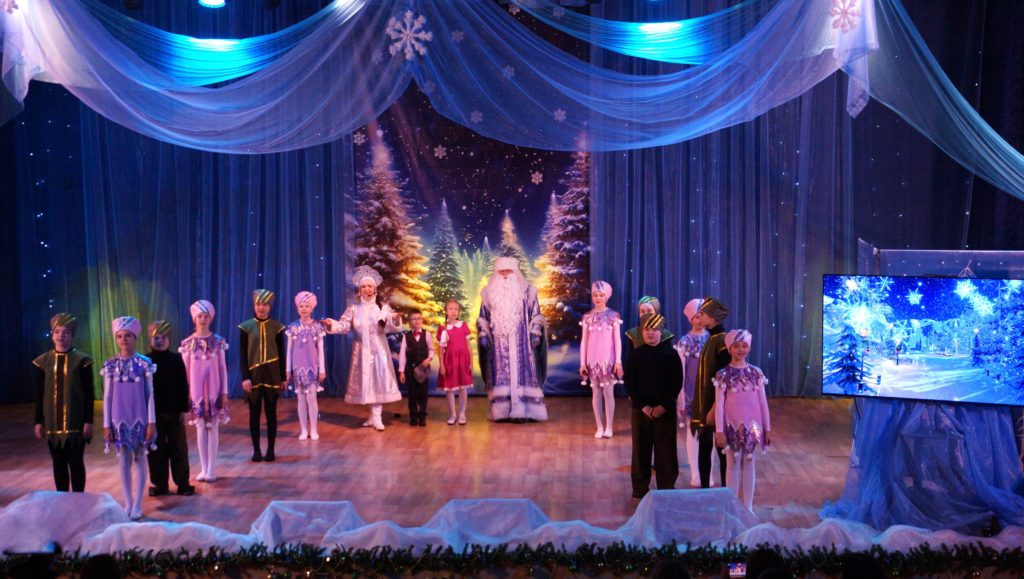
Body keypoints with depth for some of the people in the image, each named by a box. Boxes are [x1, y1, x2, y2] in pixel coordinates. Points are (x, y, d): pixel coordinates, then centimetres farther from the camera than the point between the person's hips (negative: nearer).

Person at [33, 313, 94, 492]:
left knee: (76, 462, 3)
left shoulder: (82, 360, -4)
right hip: (52, 423, 3)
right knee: (58, 464, 10)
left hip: (76, 422, -3)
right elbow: (39, 395, 7)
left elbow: (89, 394, -4)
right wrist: (38, 422, 4)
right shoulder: (43, 361, 4)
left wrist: (88, 421, -8)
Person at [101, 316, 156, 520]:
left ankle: (137, 504, 13)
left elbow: (149, 394, -2)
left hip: (139, 418, -2)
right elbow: (107, 396, 3)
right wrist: (106, 424, 0)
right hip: (120, 419, 2)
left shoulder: (144, 363, -4)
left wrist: (152, 421, -6)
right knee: (124, 461, 7)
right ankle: (128, 504, 17)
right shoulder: (111, 365, 1)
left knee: (139, 459, 5)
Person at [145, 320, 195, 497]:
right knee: (156, 449, 8)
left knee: (179, 449, 6)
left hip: (173, 411, -1)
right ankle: (160, 484, 19)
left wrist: (184, 409, -5)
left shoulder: (176, 359, -3)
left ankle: (183, 483, 14)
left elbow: (183, 386, -2)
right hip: (152, 412, 1)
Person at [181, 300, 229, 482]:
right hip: (196, 391, 1)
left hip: (214, 390, 0)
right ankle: (203, 469, 13)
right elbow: (185, 370, 3)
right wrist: (185, 393, 1)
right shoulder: (187, 343, 0)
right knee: (200, 428, 6)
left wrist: (224, 392, 0)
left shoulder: (218, 341, -1)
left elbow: (223, 368, 2)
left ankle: (211, 470, 8)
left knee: (213, 428, 2)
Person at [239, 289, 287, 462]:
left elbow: (282, 354, 4)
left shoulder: (277, 327, 1)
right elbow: (242, 354, -1)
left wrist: (284, 378, 2)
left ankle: (271, 450, 12)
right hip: (253, 374, 0)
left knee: (271, 412, 4)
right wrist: (245, 377, -9)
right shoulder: (246, 326, -1)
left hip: (272, 374, 0)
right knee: (254, 413, 5)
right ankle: (256, 450, 13)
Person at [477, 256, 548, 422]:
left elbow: (535, 314, 4)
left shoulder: (526, 290, 4)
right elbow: (483, 317, 13)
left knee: (520, 372, -4)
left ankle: (522, 410, -3)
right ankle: (501, 410, 2)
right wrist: (483, 335, 4)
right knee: (500, 374, 0)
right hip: (498, 342, 2)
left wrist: (535, 333, -5)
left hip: (520, 341, -2)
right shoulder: (489, 293, 10)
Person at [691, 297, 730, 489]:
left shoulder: (722, 342, -16)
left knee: (722, 451, 3)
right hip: (703, 407, 8)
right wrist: (698, 409, 16)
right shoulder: (710, 339, 11)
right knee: (703, 450, 13)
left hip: (716, 409, -8)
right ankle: (704, 489, 23)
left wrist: (715, 408, -21)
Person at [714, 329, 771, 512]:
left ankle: (748, 506, 17)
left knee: (749, 463, 9)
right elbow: (719, 404, -5)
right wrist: (719, 430, -8)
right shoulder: (723, 374, -6)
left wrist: (767, 428, 6)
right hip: (732, 426, -2)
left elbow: (763, 401, 5)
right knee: (733, 463, 5)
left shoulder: (756, 372, 1)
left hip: (752, 425, 2)